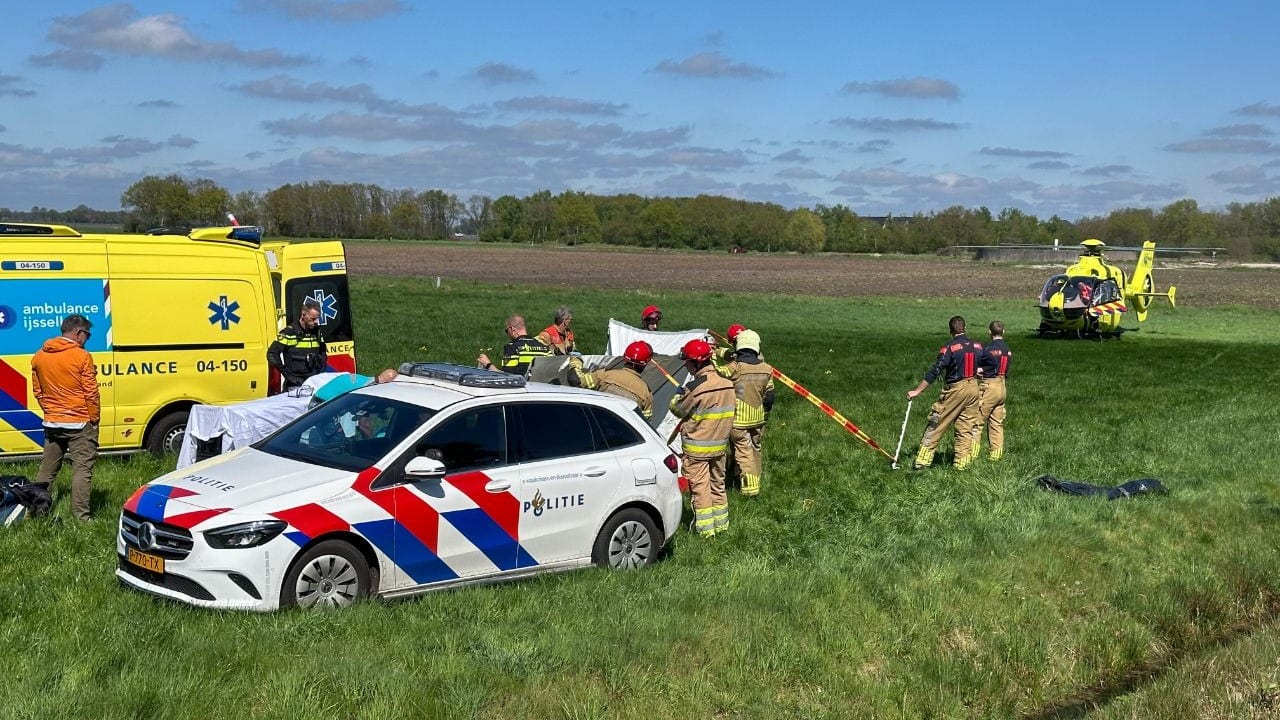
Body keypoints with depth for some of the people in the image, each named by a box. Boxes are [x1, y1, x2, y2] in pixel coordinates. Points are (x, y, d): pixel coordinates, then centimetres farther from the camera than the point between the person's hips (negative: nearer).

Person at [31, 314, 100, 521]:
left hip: (52, 423, 6)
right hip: (80, 423, -6)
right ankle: (80, 516, -9)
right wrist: (94, 418, -2)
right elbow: (91, 393, -12)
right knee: (82, 469, -4)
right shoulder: (82, 356, -13)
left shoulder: (39, 356, 5)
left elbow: (37, 391, 11)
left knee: (47, 469, 16)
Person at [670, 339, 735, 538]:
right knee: (718, 484, 19)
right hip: (720, 445, 7)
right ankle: (721, 522, 29)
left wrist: (680, 394, 10)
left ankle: (705, 528, 8)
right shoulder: (726, 383, -1)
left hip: (697, 448, -7)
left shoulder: (696, 387, -23)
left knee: (699, 487, 4)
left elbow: (677, 409, -9)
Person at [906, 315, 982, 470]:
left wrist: (917, 391, -12)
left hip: (955, 389, -5)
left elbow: (934, 372, -14)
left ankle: (923, 461, -1)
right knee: (966, 428, 12)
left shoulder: (949, 348, -12)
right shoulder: (977, 347, 3)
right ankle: (961, 462, 12)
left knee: (935, 424, 0)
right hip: (973, 387, 5)